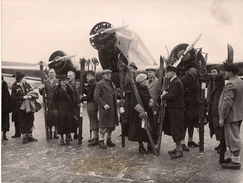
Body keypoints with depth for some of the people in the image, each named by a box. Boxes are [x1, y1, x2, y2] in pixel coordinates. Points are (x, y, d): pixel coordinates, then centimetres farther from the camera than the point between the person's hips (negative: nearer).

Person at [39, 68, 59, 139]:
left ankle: (56, 133, 14)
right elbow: (42, 93, 4)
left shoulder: (58, 82, 4)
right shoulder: (46, 82, 10)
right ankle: (50, 132, 17)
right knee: (49, 118, 2)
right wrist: (40, 89, -14)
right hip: (49, 103, 2)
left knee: (56, 118, 1)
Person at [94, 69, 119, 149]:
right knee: (103, 125, -2)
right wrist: (104, 105, -20)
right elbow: (96, 96, -14)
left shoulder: (111, 83, 18)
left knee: (112, 125, 13)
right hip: (105, 108, -8)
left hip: (113, 109, 8)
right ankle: (101, 141, 10)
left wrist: (115, 105, 13)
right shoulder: (100, 84, -8)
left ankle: (109, 140, 26)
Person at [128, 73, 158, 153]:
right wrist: (141, 111, -28)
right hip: (139, 113, -8)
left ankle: (150, 145, 23)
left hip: (148, 111, 8)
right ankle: (141, 146, 15)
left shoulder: (145, 88, 8)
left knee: (150, 129, 10)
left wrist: (151, 101, -1)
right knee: (140, 129, 1)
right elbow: (134, 103, -22)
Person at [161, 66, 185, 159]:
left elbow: (171, 96, -23)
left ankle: (179, 150, 5)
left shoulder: (177, 83, -19)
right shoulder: (172, 81, 13)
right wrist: (165, 92, 0)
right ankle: (178, 148, 28)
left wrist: (163, 97, -8)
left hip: (176, 109, -10)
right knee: (173, 129, 16)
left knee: (176, 129, -4)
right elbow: (169, 90, 20)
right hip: (172, 108, 10)